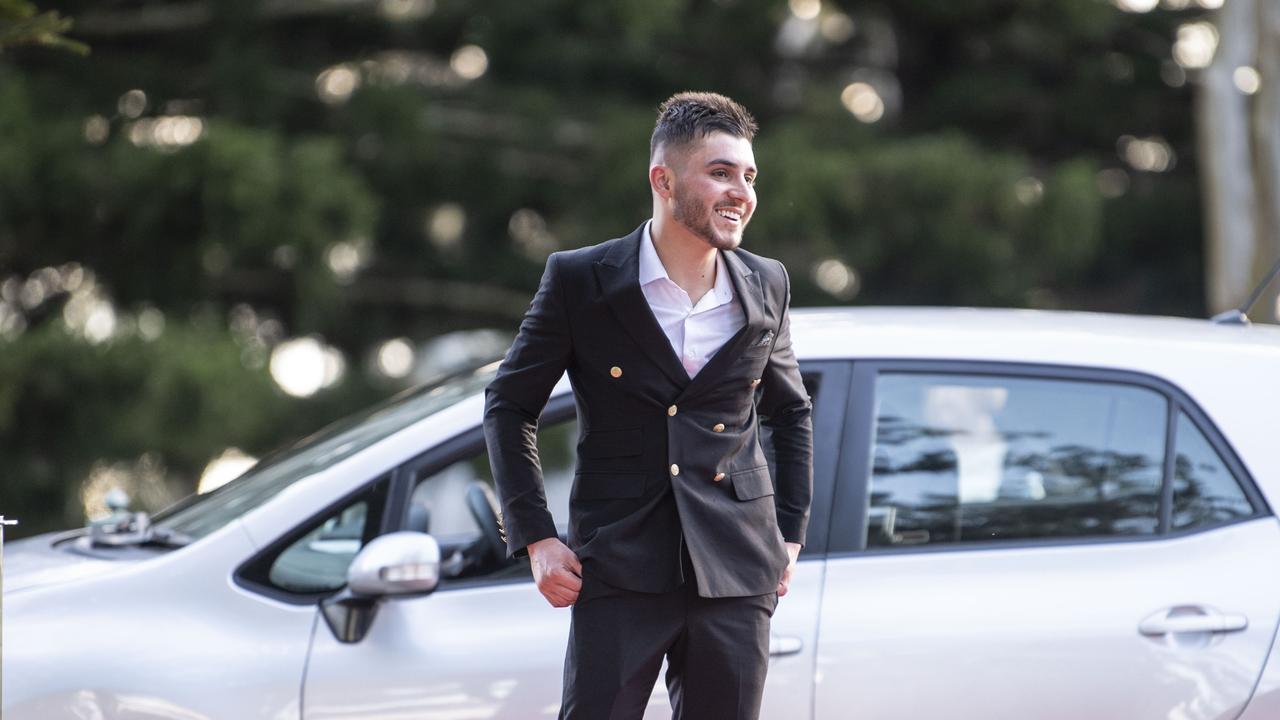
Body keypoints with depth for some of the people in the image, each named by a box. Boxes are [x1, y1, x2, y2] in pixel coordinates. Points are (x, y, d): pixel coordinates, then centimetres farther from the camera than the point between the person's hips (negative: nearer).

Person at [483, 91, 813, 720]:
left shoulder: (766, 286, 7)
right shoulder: (580, 281, -2)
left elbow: (791, 413, 22)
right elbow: (508, 404, 5)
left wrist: (791, 532, 14)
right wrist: (534, 537, -2)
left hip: (736, 574, 3)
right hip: (621, 568, -3)